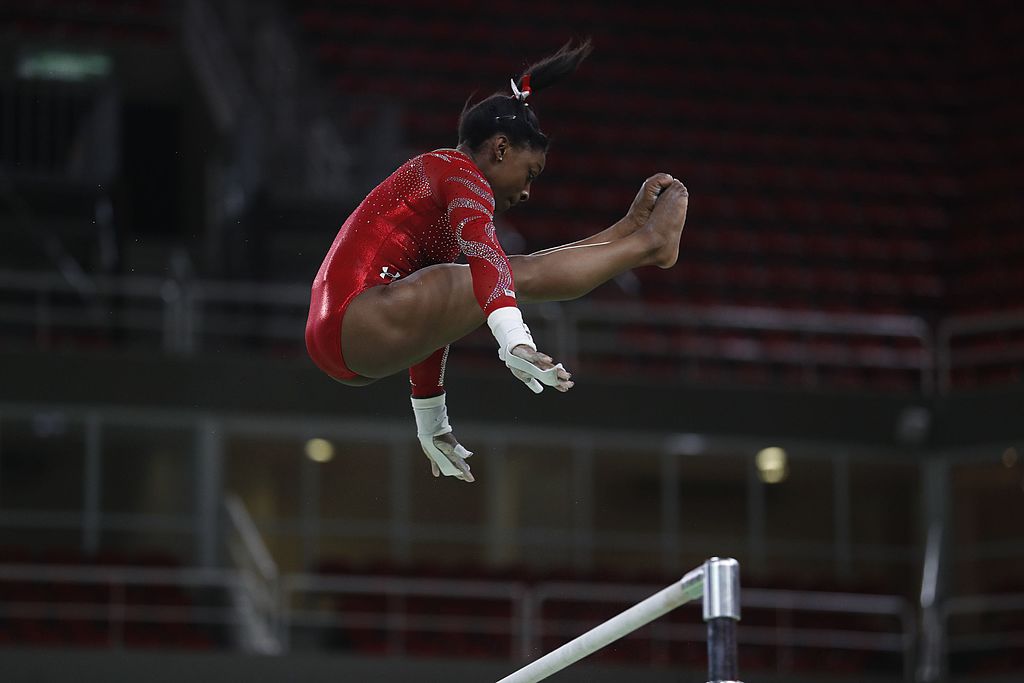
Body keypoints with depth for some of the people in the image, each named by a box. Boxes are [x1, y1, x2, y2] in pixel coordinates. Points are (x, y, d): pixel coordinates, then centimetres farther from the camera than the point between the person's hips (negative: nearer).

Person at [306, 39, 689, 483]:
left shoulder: (436, 187, 29)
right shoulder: (459, 171, -2)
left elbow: (434, 317, 34)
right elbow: (482, 251, -22)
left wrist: (432, 425, 38)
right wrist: (514, 343, -38)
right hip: (354, 319, -11)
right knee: (518, 276, -15)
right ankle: (649, 243, -5)